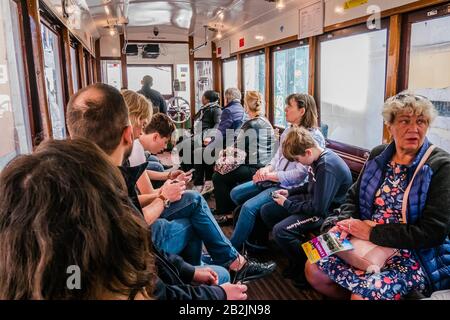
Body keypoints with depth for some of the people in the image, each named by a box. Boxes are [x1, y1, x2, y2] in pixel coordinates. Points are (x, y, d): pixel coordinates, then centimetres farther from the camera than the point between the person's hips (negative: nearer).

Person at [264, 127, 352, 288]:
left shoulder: (327, 168, -28)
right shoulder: (318, 158, 0)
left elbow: (318, 209, -27)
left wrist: (287, 204, -15)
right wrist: (289, 192, 7)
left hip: (327, 211, -10)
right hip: (312, 201, 10)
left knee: (280, 230, -25)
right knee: (266, 211, 5)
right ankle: (296, 255, 12)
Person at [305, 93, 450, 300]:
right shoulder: (378, 156, 6)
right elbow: (354, 197, 12)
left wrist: (372, 233, -20)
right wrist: (346, 222, -10)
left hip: (416, 254, -5)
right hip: (368, 243, 5)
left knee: (364, 294, -27)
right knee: (314, 269, -4)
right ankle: (353, 294, 20)